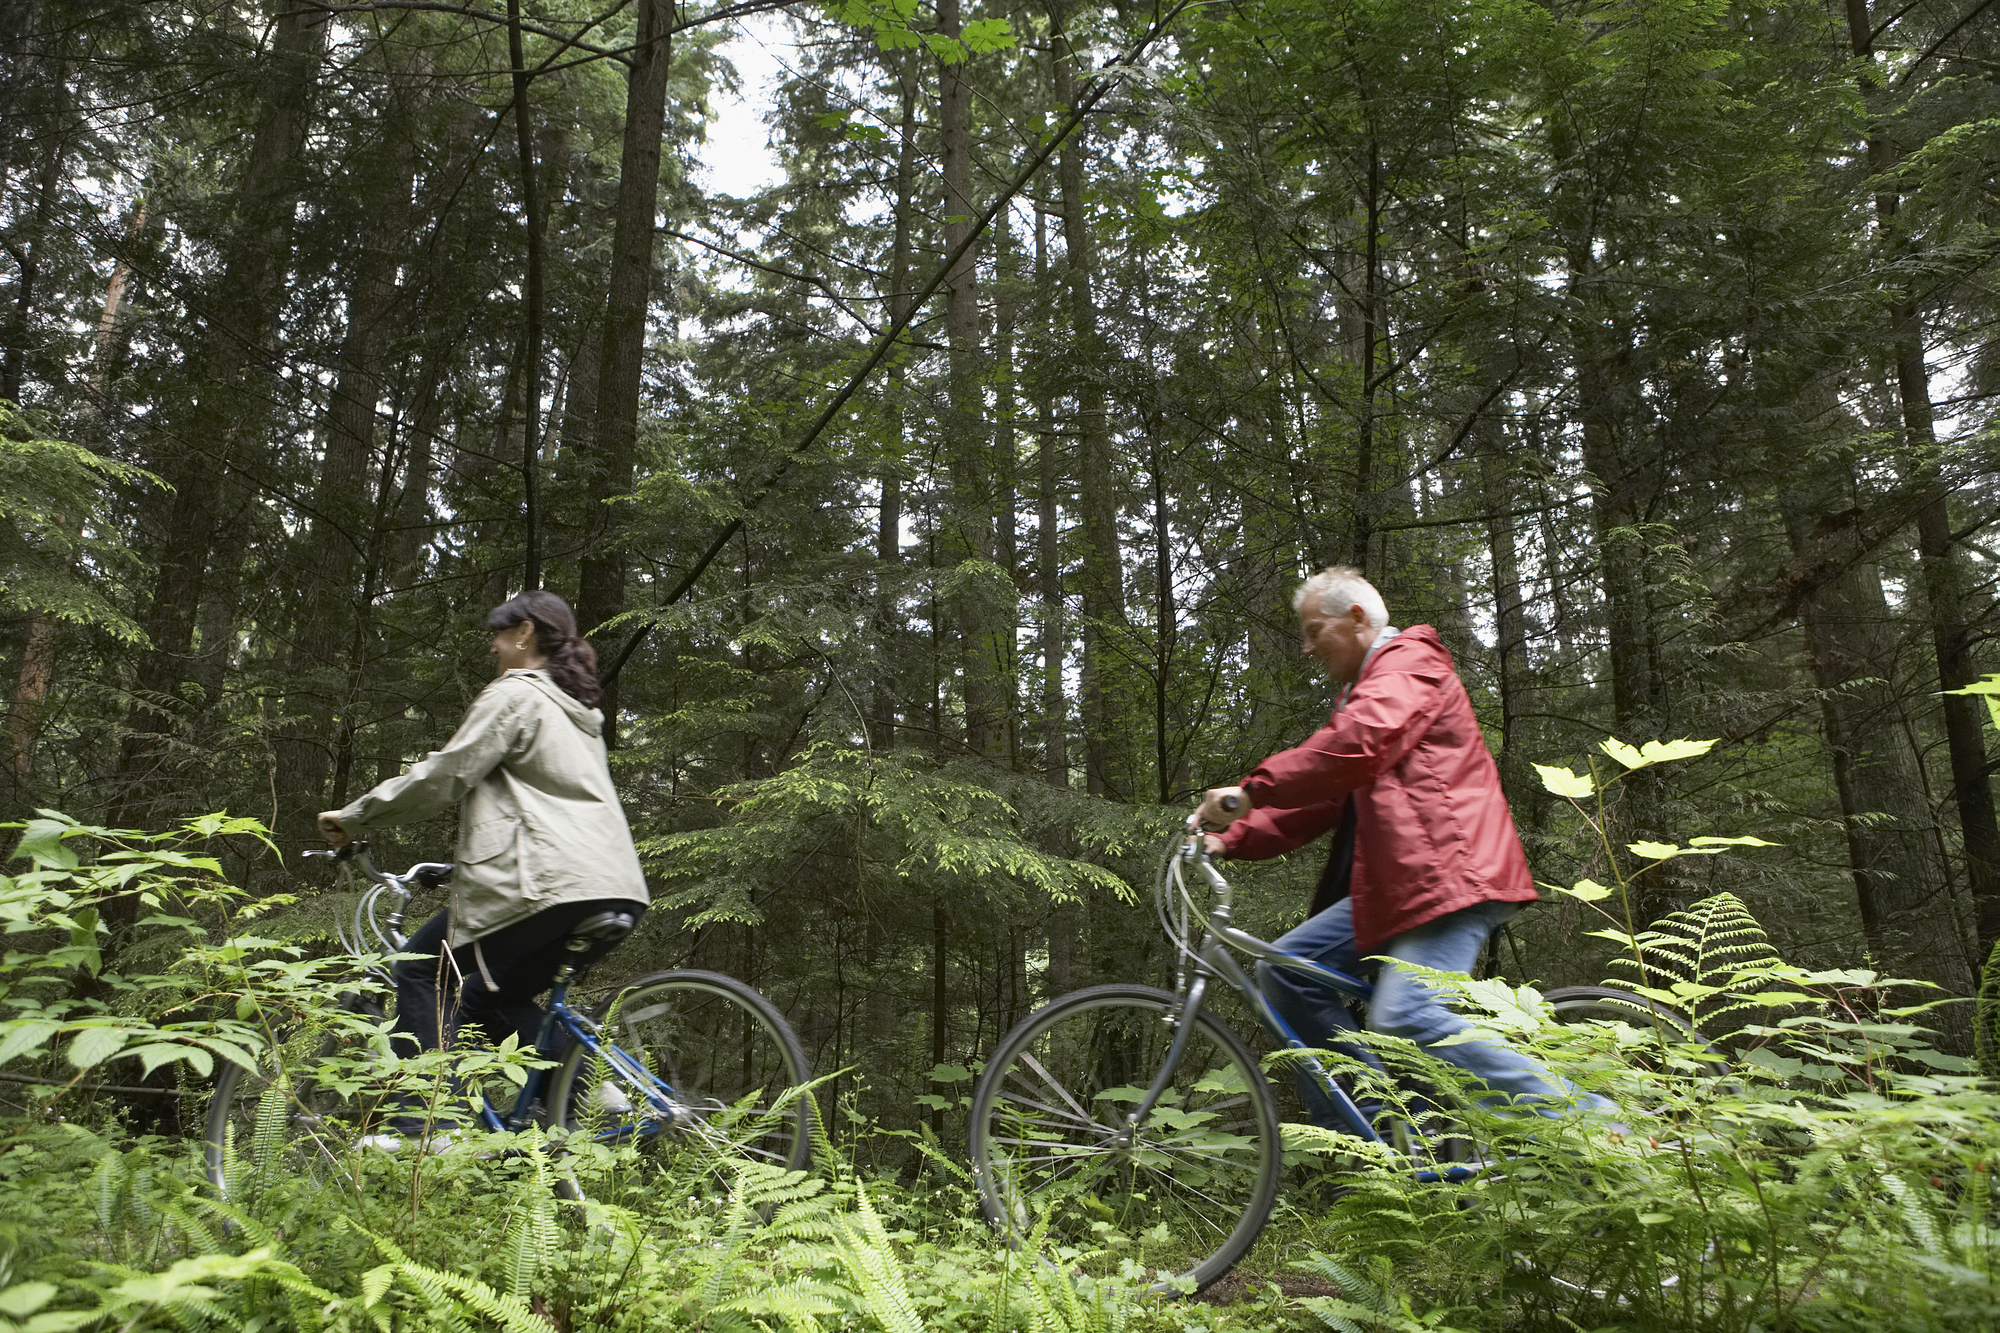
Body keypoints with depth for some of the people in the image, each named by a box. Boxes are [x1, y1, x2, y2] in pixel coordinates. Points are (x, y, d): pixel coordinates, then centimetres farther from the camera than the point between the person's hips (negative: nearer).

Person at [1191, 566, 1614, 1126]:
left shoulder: (1407, 664, -2)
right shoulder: (1362, 692, 30)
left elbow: (1356, 746, -24)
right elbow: (1323, 798, 23)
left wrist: (1251, 790, -26)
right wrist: (1232, 838, 9)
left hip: (1449, 871, -10)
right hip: (1399, 881, 10)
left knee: (1405, 1015, -24)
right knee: (1285, 971, 0)